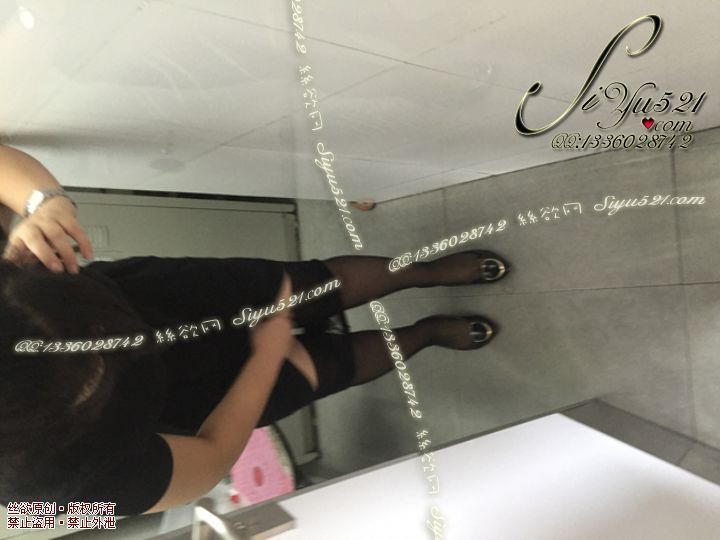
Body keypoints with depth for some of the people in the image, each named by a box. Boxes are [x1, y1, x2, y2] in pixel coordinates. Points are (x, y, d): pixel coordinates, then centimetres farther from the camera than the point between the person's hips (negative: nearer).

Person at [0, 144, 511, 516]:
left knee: (324, 283, 4)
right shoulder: (70, 470, -39)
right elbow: (213, 458, -25)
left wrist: (44, 201, -42)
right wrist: (270, 350, -20)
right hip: (170, 396, -2)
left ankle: (431, 270, 32)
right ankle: (426, 332, 39)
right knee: (325, 363, 6)